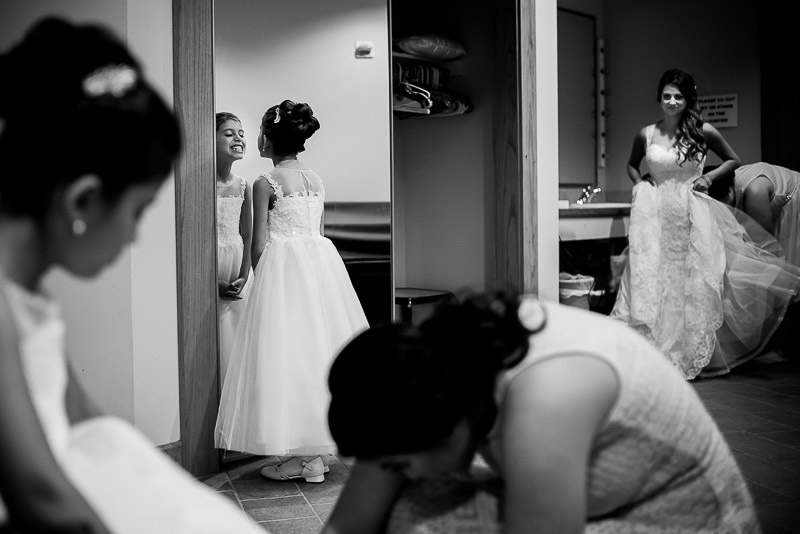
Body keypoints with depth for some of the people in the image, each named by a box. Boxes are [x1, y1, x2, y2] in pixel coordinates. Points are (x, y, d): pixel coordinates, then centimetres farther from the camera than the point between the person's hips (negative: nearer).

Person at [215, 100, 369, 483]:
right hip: (322, 262, 7)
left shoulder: (265, 183, -8)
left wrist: (260, 279, 7)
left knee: (288, 352, -3)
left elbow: (260, 243, -8)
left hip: (283, 266, -7)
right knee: (319, 347, 11)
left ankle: (304, 459, -3)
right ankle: (319, 448, 17)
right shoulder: (316, 180, 11)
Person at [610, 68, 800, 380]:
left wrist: (710, 176, -1)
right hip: (657, 218, 1)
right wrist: (640, 186, 5)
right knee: (655, 281, -4)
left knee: (696, 282, 0)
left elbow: (733, 160, 15)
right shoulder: (646, 135, 4)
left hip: (694, 216, 0)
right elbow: (632, 165, 23)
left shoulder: (703, 132, 1)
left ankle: (694, 355, 11)